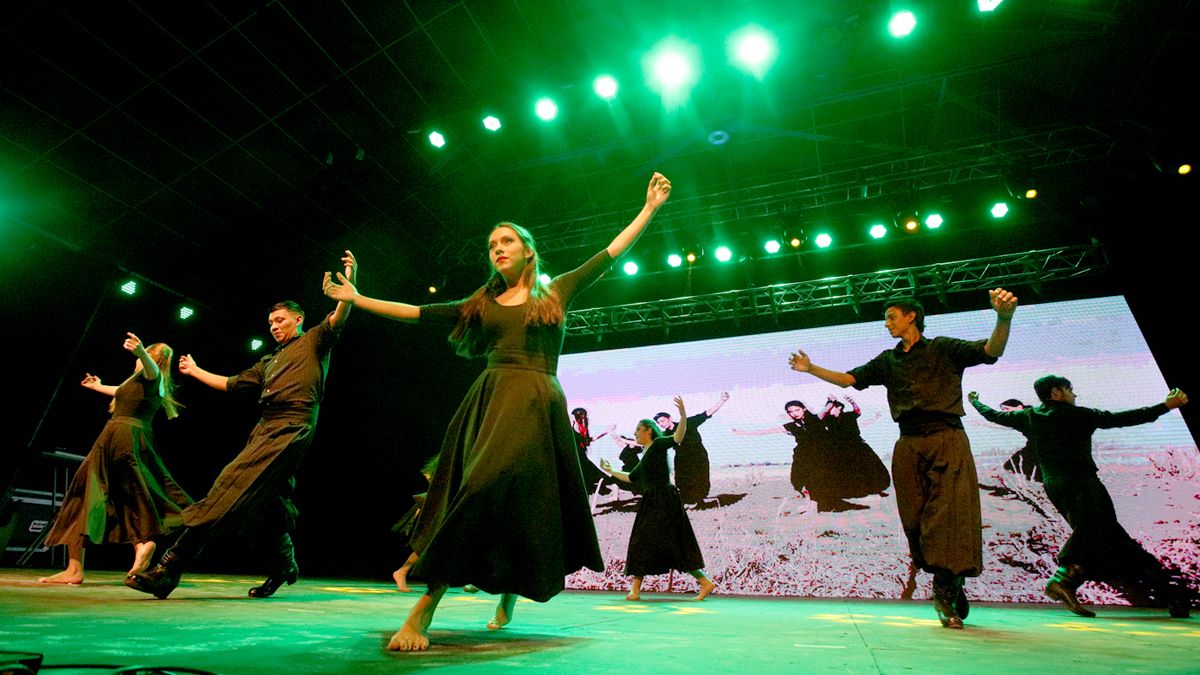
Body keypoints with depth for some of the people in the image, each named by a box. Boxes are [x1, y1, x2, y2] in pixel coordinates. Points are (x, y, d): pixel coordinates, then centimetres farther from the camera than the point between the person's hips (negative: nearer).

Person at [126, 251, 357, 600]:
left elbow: (338, 318, -8)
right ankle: (283, 567, 24)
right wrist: (196, 371, 44)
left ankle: (168, 570, -15)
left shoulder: (314, 340, 10)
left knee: (232, 488, -15)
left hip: (291, 426, -8)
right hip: (267, 427, 8)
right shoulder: (269, 362, 31)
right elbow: (231, 384, 37)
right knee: (270, 502, 9)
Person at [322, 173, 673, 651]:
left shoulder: (557, 290, 13)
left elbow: (612, 253, 13)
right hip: (488, 401, 2)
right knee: (481, 496, -4)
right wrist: (357, 299, 18)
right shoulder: (481, 303, 18)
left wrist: (650, 208, 13)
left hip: (536, 404, -2)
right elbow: (418, 313, 18)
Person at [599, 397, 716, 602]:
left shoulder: (658, 444, -3)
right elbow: (631, 478, 31)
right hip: (653, 503, 9)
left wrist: (683, 416, -37)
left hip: (662, 501, -9)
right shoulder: (645, 458, 21)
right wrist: (611, 471, 40)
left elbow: (678, 438, -21)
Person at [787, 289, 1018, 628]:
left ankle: (946, 589, 1)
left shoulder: (944, 349, 7)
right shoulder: (887, 361, 19)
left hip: (947, 440, -4)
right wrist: (811, 369, 8)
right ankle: (949, 587, 14)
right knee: (916, 518, 0)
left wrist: (1004, 318, -27)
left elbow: (991, 351, -7)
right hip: (909, 446, 4)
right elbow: (849, 379, 17)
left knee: (951, 515, -9)